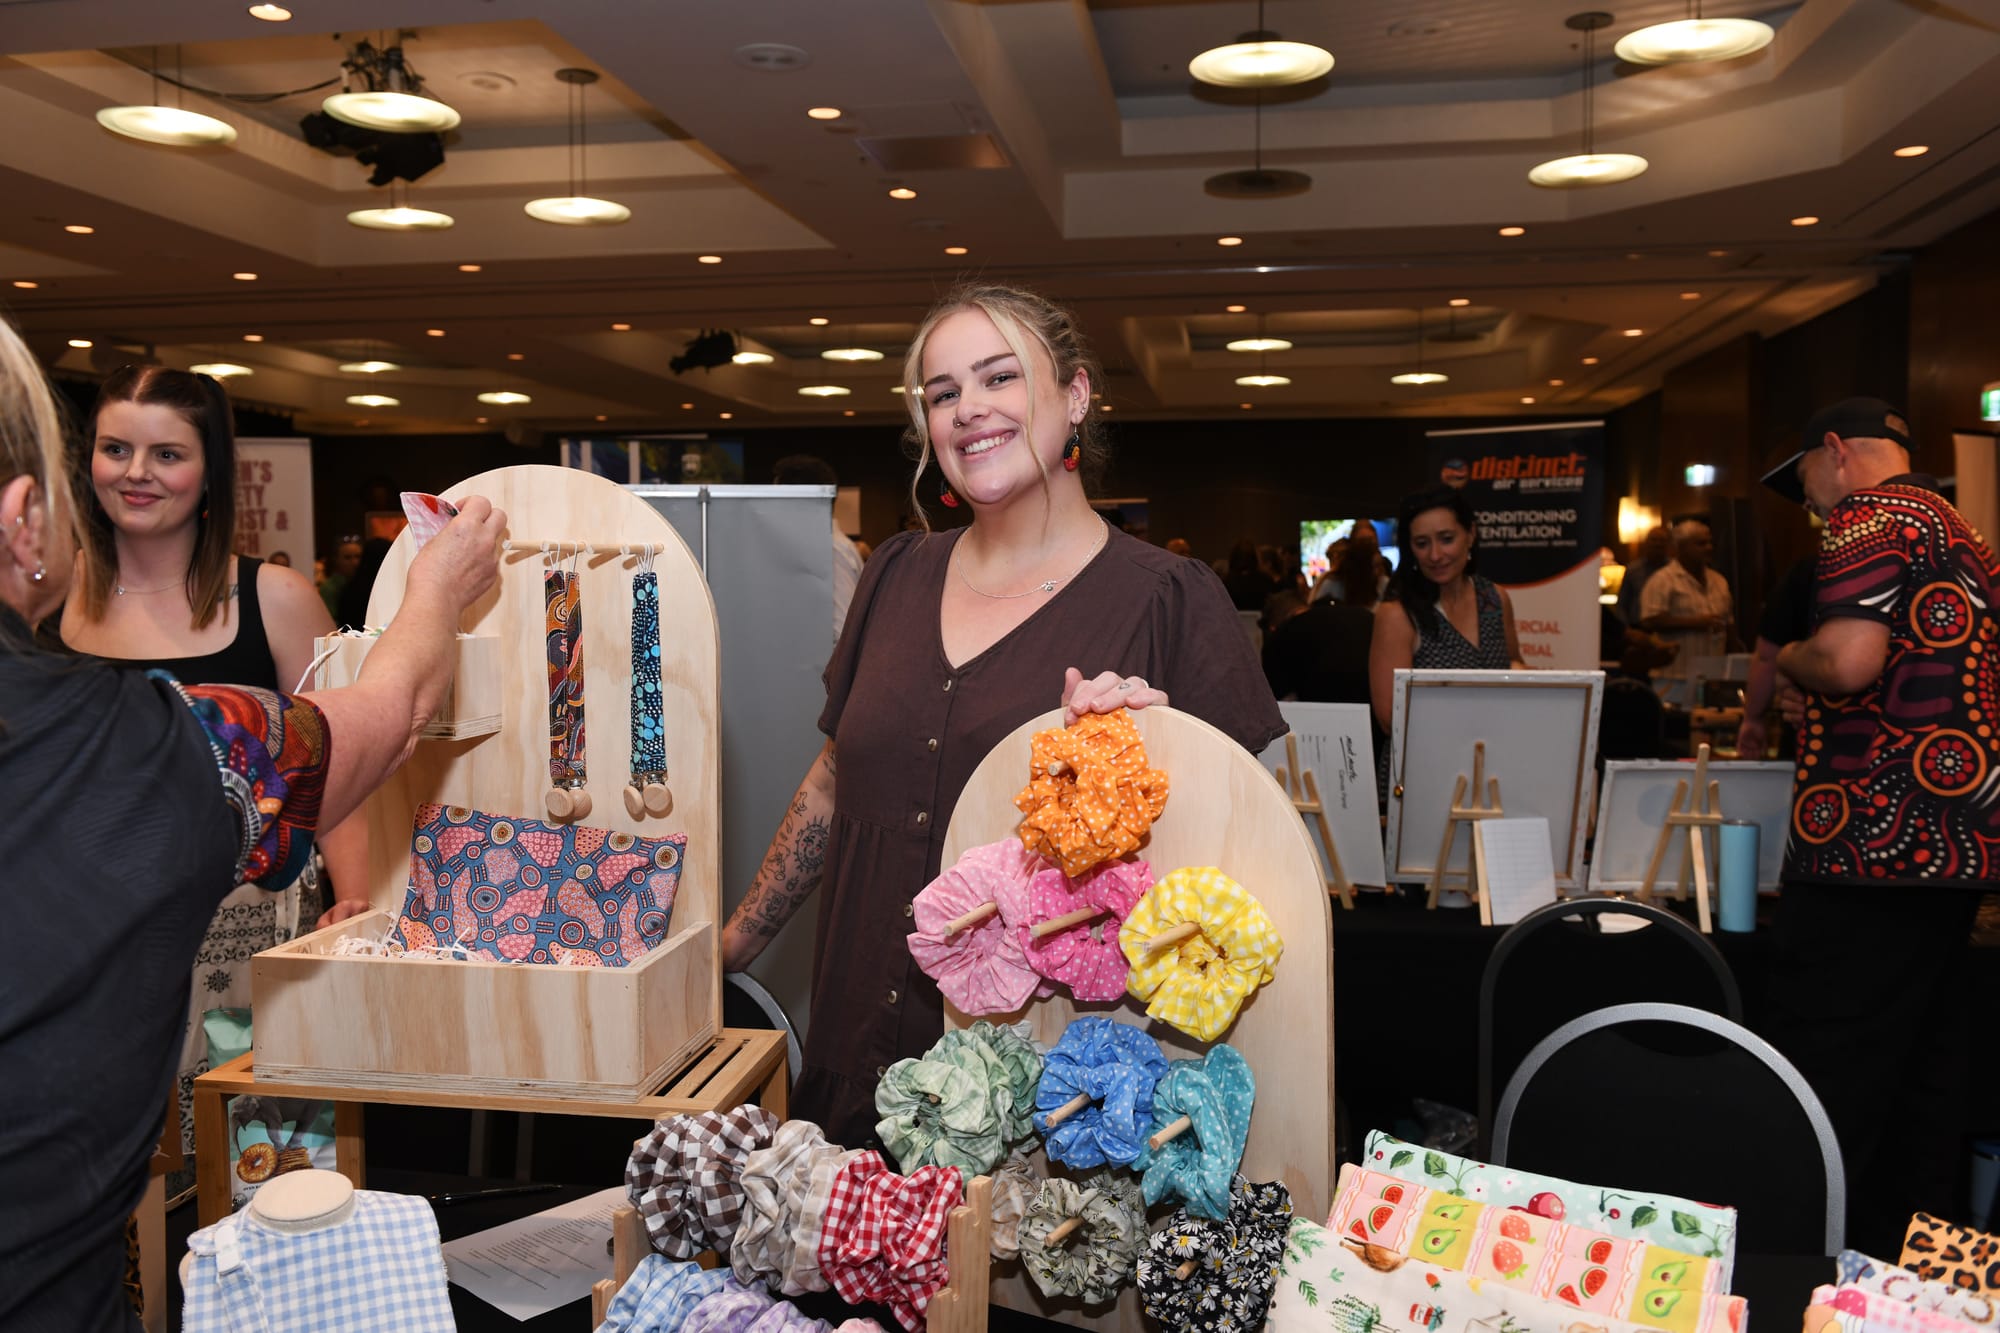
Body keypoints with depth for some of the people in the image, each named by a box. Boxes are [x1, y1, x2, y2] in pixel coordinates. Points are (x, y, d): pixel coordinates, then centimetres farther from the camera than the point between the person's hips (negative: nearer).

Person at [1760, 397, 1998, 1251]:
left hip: (1872, 838, -10)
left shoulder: (1870, 516, -9)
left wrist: (1785, 659, -3)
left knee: (1820, 1076, -4)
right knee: (1923, 1060, 14)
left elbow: (1849, 660, -23)